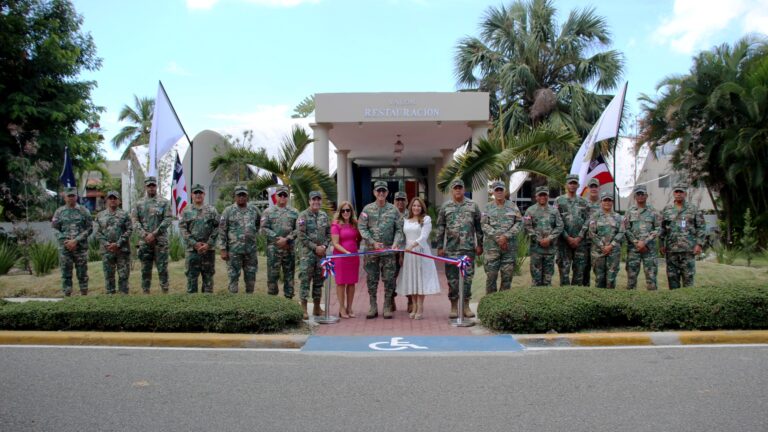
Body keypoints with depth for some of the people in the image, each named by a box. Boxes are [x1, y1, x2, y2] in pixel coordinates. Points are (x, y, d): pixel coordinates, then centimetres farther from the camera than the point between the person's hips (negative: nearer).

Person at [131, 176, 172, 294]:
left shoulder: (164, 202, 3)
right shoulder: (139, 204, 11)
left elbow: (167, 220, -6)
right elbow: (135, 221, 3)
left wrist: (154, 234, -13)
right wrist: (145, 235, -12)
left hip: (160, 241, -2)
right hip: (144, 241, 2)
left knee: (162, 268, -2)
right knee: (145, 269, 7)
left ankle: (165, 291, 2)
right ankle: (145, 292, 13)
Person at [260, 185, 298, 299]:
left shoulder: (294, 212, 10)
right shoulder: (268, 211, 5)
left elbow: (297, 229, 2)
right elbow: (264, 229, -3)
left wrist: (286, 239, -12)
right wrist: (278, 238, -12)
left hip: (290, 248, 2)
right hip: (273, 248, -2)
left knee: (289, 274, 7)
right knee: (273, 274, 0)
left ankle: (289, 297, 14)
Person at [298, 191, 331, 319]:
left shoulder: (324, 216, 10)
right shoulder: (303, 216, -6)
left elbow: (329, 233, 12)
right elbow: (302, 236, -11)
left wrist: (324, 246, -4)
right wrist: (315, 247, -13)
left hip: (321, 253, 5)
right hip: (308, 253, -5)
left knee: (319, 281, 11)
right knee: (305, 281, -5)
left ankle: (317, 308, 20)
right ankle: (304, 310, -1)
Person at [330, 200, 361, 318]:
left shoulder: (355, 224, 9)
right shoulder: (336, 225, -7)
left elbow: (359, 239, 21)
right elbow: (335, 243, -12)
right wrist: (346, 252, -22)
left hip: (354, 256, 5)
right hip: (340, 256, -5)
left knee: (352, 283, 8)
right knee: (341, 283, 2)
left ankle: (349, 308, 17)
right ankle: (342, 309, 10)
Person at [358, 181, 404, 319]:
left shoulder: (393, 210, 5)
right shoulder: (367, 209, 3)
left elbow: (399, 229, 4)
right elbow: (362, 228, -2)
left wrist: (395, 243, -11)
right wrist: (373, 243, -12)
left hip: (389, 250, 0)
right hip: (371, 250, 0)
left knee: (389, 279, 2)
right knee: (372, 279, 5)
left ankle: (387, 307, 11)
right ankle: (373, 307, 14)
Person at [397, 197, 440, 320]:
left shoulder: (426, 219, -1)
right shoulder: (406, 221, 14)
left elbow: (424, 237, -11)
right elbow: (404, 237, 14)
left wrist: (412, 245, -25)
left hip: (420, 252, -4)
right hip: (408, 253, 4)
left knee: (420, 277, -4)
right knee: (411, 279, 6)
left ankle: (420, 308, -1)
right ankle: (415, 306, 13)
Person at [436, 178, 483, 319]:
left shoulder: (473, 206, 6)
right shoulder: (445, 207, 5)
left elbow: (479, 227, 8)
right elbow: (440, 228, 5)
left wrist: (480, 245, 4)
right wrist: (440, 247, 1)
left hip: (469, 248, 0)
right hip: (451, 249, 0)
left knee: (468, 277, 3)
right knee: (452, 278, 4)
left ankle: (466, 306, 13)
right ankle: (454, 306, 13)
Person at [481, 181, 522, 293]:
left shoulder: (512, 206, 8)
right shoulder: (488, 207, 6)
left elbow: (519, 222, 1)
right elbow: (484, 225, -2)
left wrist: (506, 236, -11)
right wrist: (498, 239, -13)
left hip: (510, 245, 1)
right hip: (492, 245, -1)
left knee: (507, 274, 5)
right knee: (491, 274, -2)